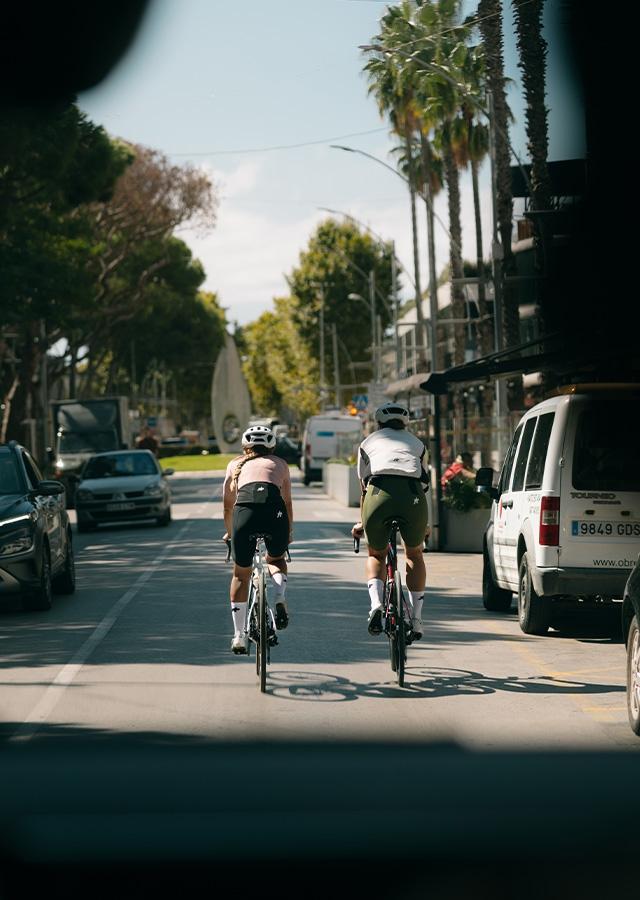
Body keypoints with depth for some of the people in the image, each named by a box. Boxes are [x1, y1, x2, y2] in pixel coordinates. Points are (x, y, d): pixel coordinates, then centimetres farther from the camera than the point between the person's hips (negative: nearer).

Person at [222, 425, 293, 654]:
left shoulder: (236, 465, 31)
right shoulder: (280, 464, 31)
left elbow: (227, 505, 34)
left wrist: (229, 532, 51)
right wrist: (289, 534, 50)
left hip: (245, 510, 0)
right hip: (275, 512, 0)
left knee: (240, 575, 18)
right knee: (276, 560, 30)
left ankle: (239, 636, 16)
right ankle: (281, 600, 2)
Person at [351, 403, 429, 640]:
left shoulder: (369, 441, 30)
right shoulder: (416, 443, 33)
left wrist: (361, 522, 48)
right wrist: (424, 526, 48)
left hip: (379, 493, -1)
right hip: (413, 496, 1)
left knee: (376, 555, 23)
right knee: (414, 554, 25)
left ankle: (376, 604, -2)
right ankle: (416, 618, 18)